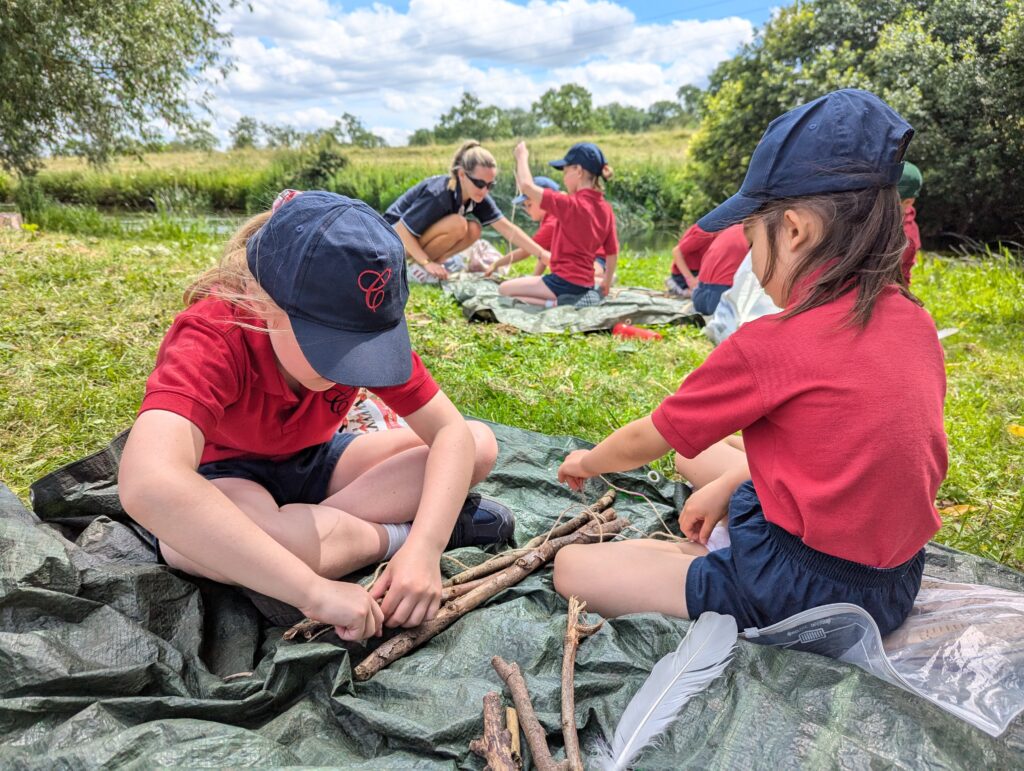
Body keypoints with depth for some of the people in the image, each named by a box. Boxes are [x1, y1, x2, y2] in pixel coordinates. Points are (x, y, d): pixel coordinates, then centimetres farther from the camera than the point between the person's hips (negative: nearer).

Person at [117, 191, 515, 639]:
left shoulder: (367, 331, -19)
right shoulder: (213, 338, -33)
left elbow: (451, 432, -21)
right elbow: (146, 486, -50)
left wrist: (425, 550, -38)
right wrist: (314, 588, -53)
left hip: (312, 463, 4)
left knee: (480, 444, -11)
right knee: (190, 541, -42)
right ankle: (395, 532, -20)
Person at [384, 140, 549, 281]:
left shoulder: (478, 197, -11)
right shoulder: (438, 194, -32)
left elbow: (508, 228, -14)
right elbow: (403, 229, -28)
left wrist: (542, 253, -20)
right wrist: (426, 263, -30)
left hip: (422, 236, 7)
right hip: (396, 235, -7)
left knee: (473, 230, -13)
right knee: (457, 224, -29)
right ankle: (417, 265, -13)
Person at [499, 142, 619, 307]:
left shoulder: (571, 205, -17)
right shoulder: (606, 209, 4)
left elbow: (527, 186, -18)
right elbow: (612, 252, 11)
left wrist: (522, 156, -1)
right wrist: (606, 282, 25)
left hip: (565, 281, -8)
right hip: (585, 284, 8)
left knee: (505, 289, -1)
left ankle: (556, 304, -15)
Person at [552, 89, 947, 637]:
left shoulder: (770, 345, -23)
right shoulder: (913, 320, -2)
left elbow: (643, 442, -9)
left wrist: (586, 461, 12)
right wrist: (728, 484, 7)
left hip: (803, 596, -8)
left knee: (571, 568, -3)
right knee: (696, 453, 24)